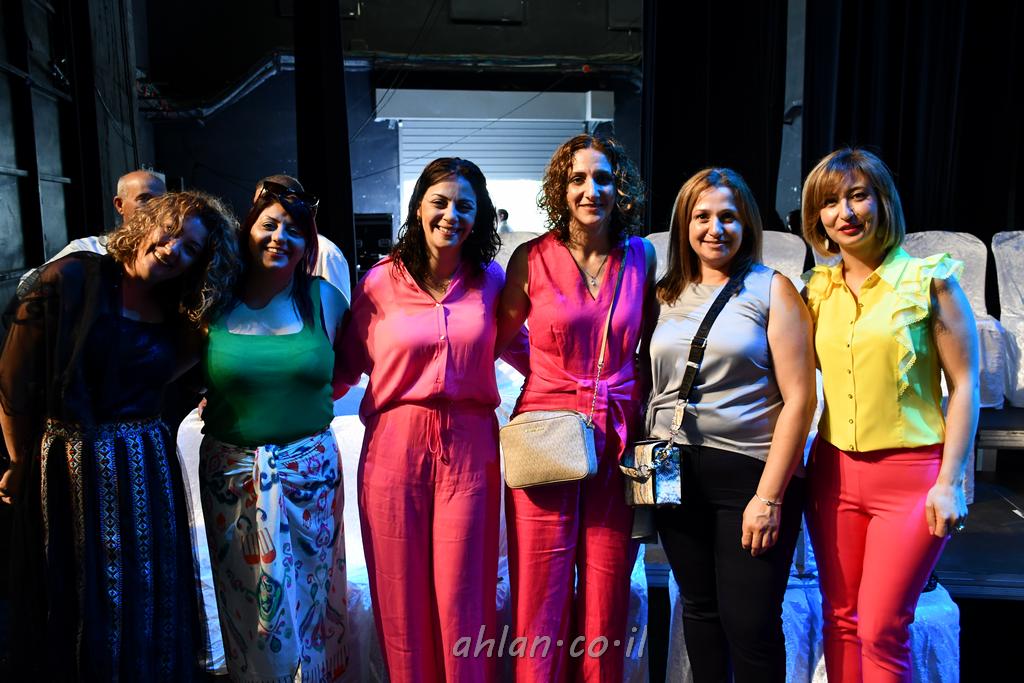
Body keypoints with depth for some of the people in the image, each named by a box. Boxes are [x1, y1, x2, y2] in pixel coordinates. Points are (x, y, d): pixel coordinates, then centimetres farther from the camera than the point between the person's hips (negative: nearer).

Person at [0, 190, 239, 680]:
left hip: (148, 469, 4)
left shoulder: (178, 314, 4)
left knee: (149, 604, 16)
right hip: (69, 468, -4)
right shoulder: (71, 280, -11)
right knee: (77, 607, 13)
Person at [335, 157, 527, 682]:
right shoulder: (380, 283, 0)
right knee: (402, 597, 10)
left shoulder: (491, 280, 4)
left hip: (469, 449, 0)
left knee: (463, 596, 6)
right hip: (394, 447, 0)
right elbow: (347, 366, 3)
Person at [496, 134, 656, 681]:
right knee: (542, 599, 5)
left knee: (607, 596, 11)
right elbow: (501, 338, 8)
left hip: (618, 441, 2)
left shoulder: (641, 256, 6)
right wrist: (556, 371, 1)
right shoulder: (533, 259, -2)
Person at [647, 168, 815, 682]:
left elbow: (799, 398, -8)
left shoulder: (772, 289, -3)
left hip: (750, 474, -4)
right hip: (677, 475, 4)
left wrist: (769, 495, -13)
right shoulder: (666, 295, 9)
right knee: (700, 609, 16)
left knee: (750, 623, 3)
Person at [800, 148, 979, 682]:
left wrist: (949, 482, -10)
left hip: (912, 473, -4)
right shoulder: (818, 290, 6)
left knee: (881, 630, 1)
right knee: (840, 621, 13)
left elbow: (964, 385, -5)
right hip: (834, 471, 4)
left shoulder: (929, 279, -5)